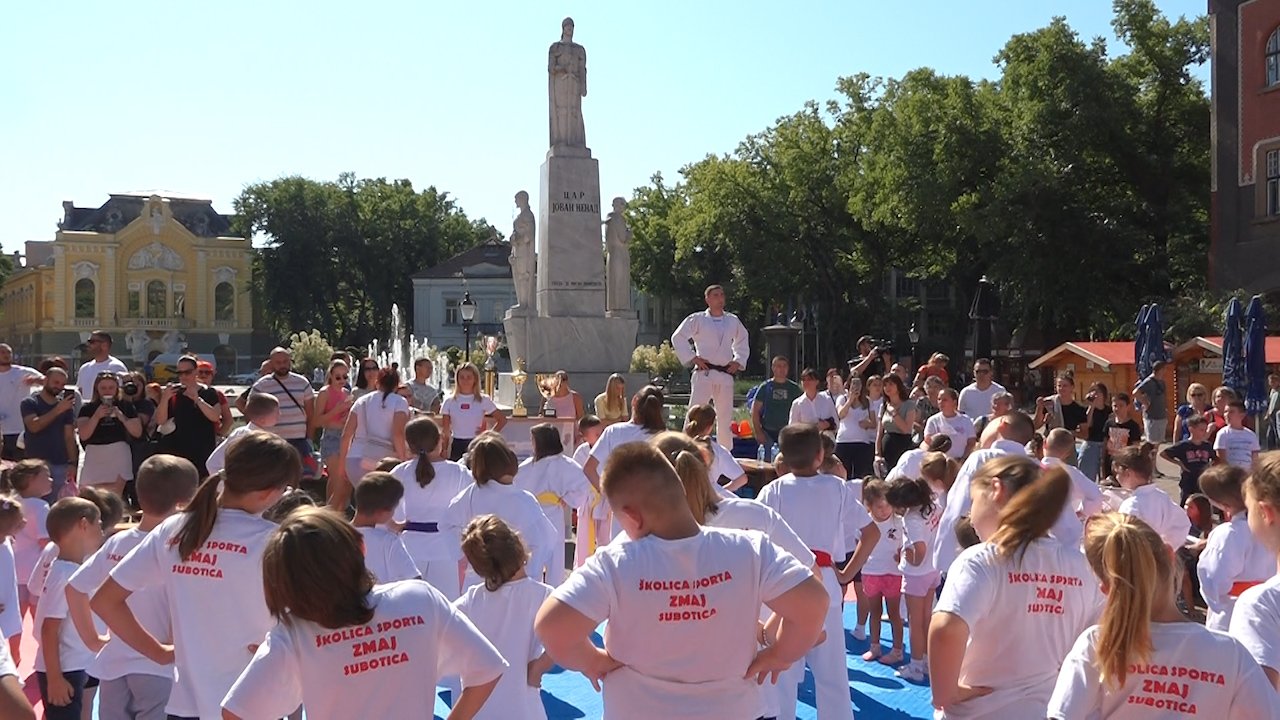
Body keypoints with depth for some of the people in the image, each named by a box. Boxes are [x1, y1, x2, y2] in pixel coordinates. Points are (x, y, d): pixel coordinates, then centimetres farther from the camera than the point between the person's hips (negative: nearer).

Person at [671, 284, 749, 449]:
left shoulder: (733, 321, 12)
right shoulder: (697, 319, 1)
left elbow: (742, 342, 28)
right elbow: (677, 338, 2)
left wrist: (738, 362, 13)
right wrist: (692, 358, -4)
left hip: (725, 374, 4)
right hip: (704, 373, -4)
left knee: (725, 416, 8)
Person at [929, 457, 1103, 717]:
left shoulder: (980, 561, -19)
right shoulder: (1080, 566, -1)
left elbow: (946, 629, -35)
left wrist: (944, 692, -21)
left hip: (981, 712, -5)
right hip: (1048, 709, 5)